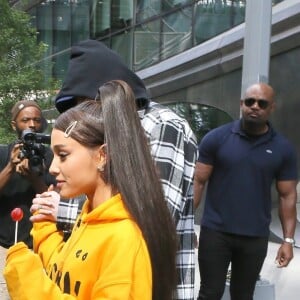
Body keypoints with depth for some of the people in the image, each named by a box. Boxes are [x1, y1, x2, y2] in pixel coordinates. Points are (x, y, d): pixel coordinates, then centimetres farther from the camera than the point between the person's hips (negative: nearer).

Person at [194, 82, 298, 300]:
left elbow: (287, 195, 3)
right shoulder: (216, 138, -4)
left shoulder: (283, 149, 1)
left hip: (256, 238, 2)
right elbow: (198, 182, -2)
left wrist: (288, 239, -2)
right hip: (215, 232, -2)